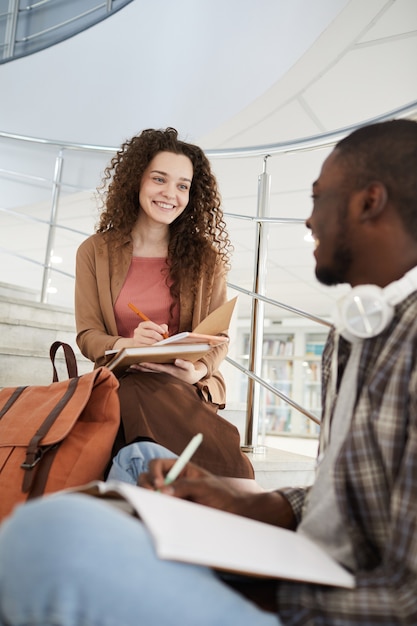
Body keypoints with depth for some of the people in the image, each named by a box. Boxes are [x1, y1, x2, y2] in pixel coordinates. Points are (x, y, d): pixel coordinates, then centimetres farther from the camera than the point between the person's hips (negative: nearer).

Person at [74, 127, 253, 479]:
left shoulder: (206, 257, 5)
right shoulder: (95, 252, 6)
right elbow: (87, 335, 3)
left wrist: (199, 370, -19)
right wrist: (126, 345, -21)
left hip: (189, 389, 0)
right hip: (125, 385, 0)